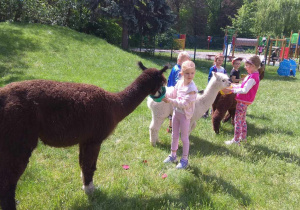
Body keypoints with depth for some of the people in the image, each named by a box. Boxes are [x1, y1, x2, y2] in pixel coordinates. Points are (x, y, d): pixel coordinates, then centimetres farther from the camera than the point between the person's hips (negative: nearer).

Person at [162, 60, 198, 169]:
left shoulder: (192, 88, -25)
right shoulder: (180, 82, -3)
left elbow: (184, 104, -27)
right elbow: (173, 93, 9)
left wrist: (170, 101, -29)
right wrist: (165, 94, -10)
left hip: (185, 115, -7)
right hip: (176, 112, 7)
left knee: (184, 137, 5)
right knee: (174, 135, 19)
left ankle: (184, 160, 20)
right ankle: (173, 155, 36)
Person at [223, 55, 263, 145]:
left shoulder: (253, 77, -22)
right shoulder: (253, 75, 9)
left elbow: (245, 90, -25)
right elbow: (243, 86, 15)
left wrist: (231, 90, -23)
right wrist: (233, 86, 10)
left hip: (243, 101, -10)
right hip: (244, 101, 10)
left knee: (237, 120, -3)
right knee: (242, 119, 21)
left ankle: (236, 140, 4)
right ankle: (243, 137, 34)